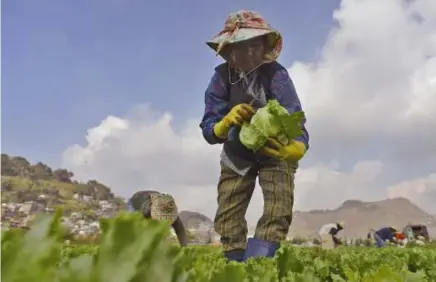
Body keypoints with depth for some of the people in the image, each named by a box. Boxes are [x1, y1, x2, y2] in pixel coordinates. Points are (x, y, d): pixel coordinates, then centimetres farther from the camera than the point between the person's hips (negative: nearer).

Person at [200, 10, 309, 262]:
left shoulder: (276, 74, -28)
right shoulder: (222, 77, -21)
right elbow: (209, 130, -22)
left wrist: (296, 149, -59)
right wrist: (226, 123, -45)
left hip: (275, 152, -2)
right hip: (237, 154, 3)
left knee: (278, 214, -18)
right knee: (227, 219, 2)